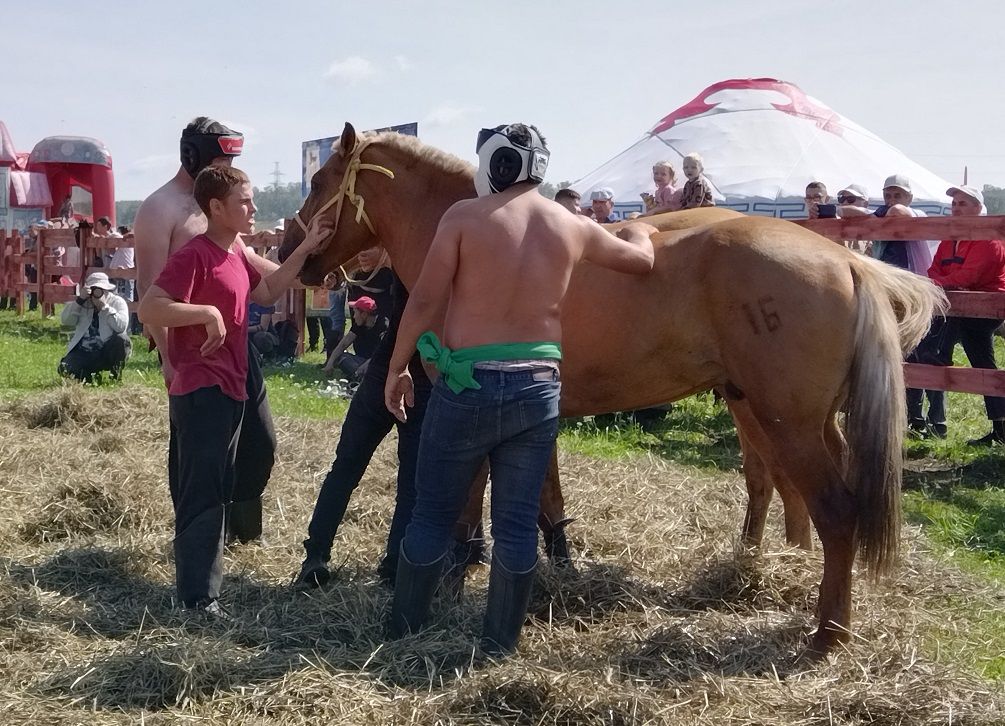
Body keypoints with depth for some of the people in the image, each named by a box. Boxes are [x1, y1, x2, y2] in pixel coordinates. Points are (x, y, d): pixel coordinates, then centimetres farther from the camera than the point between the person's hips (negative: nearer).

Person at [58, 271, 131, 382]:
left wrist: (105, 306, -21)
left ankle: (116, 376, -9)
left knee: (122, 339, -33)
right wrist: (79, 300, -15)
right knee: (65, 371, -24)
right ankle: (91, 375, 8)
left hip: (107, 352, -2)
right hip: (83, 352, 2)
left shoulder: (117, 302, 0)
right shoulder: (83, 303, 10)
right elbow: (65, 321, -6)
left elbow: (121, 326, -21)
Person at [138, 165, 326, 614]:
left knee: (216, 493, 19)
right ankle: (198, 600, 1)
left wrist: (305, 251, 16)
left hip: (228, 390, 10)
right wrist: (206, 312, -31)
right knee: (202, 499, -5)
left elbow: (267, 293, 24)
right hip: (201, 393, -10)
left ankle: (203, 585, 31)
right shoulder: (194, 256, -18)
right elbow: (149, 309, -26)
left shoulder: (235, 253, 12)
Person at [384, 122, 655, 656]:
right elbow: (641, 260, 21)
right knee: (516, 523, 10)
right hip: (538, 389, 3)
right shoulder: (572, 228, 4)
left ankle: (402, 634, 22)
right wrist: (639, 231, 43)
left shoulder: (465, 217, -7)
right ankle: (499, 644, 17)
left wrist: (397, 367, 2)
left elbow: (424, 302, -9)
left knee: (433, 514, 11)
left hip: (467, 386, -3)